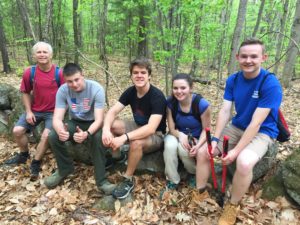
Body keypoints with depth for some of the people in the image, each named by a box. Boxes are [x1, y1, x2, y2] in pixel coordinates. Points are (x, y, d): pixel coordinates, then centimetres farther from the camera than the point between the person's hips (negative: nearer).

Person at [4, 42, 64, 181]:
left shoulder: (59, 73, -14)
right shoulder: (29, 72, -6)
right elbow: (25, 93, 6)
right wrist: (28, 111, -3)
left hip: (53, 111, -3)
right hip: (35, 110, 4)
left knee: (46, 135, -21)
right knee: (17, 131, -5)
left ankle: (35, 163, 4)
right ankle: (23, 155, 25)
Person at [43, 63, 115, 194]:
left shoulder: (96, 89, -25)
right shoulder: (62, 90, -16)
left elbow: (99, 119, -28)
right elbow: (57, 118, -20)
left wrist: (87, 134, -49)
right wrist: (61, 131, -45)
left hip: (92, 123, -3)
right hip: (74, 123, 4)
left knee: (97, 138, -36)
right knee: (53, 136, -22)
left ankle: (101, 180, -21)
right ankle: (65, 169, 5)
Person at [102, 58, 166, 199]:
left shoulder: (157, 96, -26)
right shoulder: (130, 91, -6)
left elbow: (151, 128, -36)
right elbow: (113, 111, -13)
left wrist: (124, 137, -44)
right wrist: (106, 129, -34)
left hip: (156, 136, -6)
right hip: (138, 127, 6)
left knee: (136, 142, -37)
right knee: (110, 125, -14)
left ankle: (128, 180, -13)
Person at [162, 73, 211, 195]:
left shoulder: (202, 104, -24)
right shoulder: (170, 103, -16)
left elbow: (206, 129, -13)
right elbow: (172, 129, -10)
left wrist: (198, 146, -30)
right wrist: (181, 135, -32)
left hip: (197, 138, -2)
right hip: (178, 135, 2)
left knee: (183, 149, -32)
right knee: (170, 146, -32)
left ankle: (196, 174, 2)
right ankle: (172, 181, -9)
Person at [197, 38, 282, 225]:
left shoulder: (271, 84, -22)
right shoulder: (233, 80, -4)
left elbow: (256, 123, -25)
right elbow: (225, 111, -7)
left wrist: (236, 151, -27)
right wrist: (215, 139, -19)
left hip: (262, 132, -5)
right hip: (236, 127, 6)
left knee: (244, 162, -34)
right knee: (203, 152, -9)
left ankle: (233, 206, -5)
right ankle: (200, 193, 13)